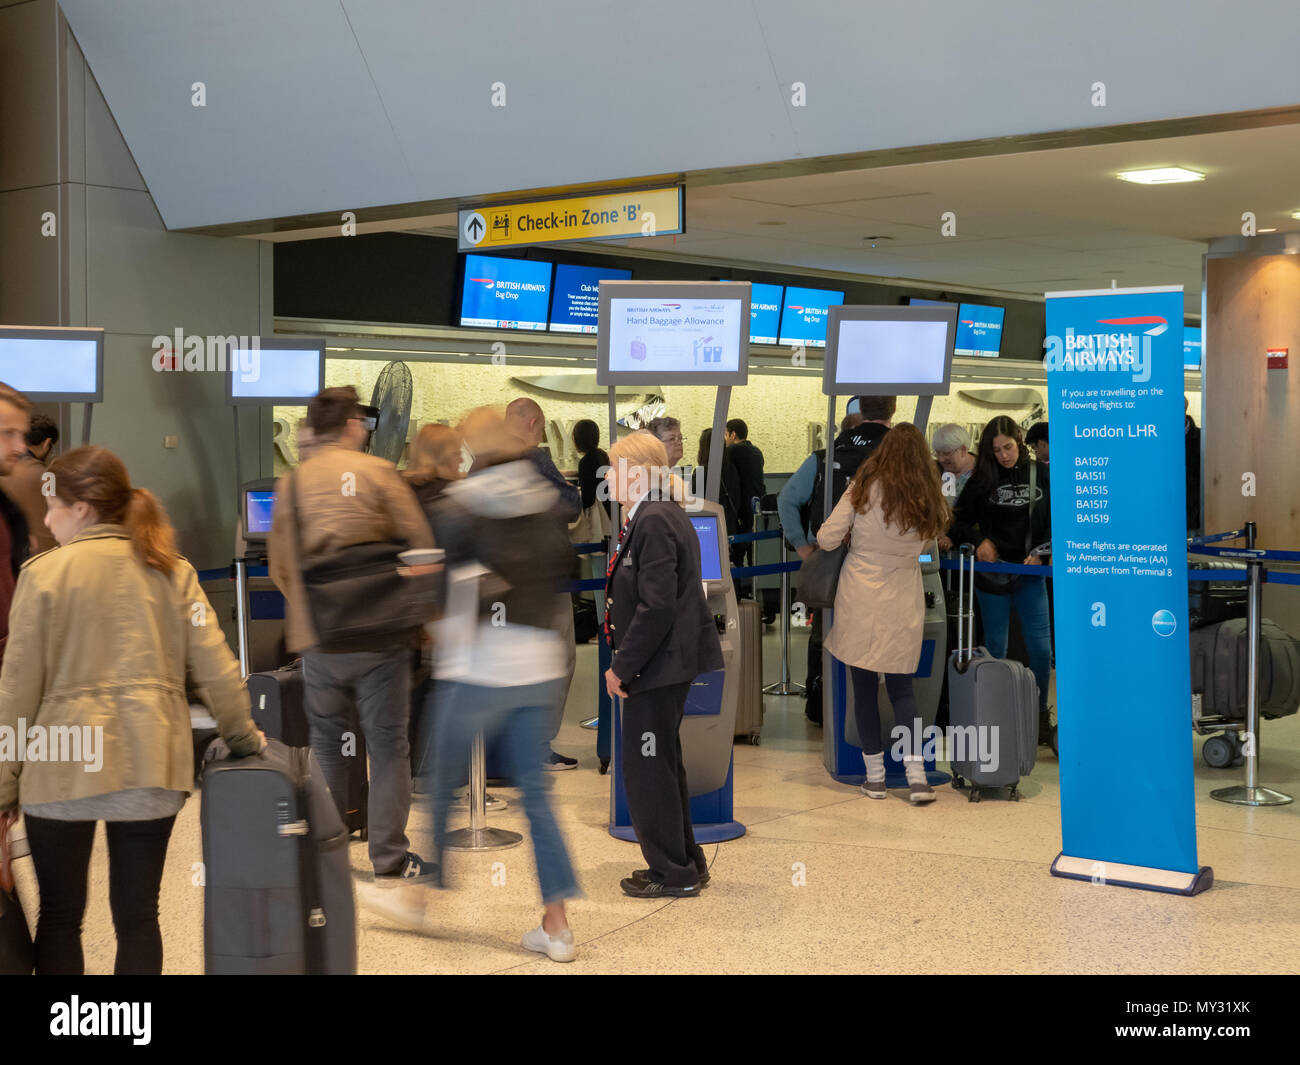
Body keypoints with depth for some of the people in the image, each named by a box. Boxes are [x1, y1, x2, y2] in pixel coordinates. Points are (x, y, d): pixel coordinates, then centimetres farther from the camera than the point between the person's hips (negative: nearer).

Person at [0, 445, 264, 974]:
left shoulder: (45, 572, -4)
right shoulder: (171, 570, 4)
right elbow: (216, 668, 1)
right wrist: (243, 735, 15)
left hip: (63, 768, -2)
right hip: (150, 769, 3)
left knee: (60, 917, 12)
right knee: (137, 917, 10)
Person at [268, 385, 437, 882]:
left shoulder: (289, 484, 5)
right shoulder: (377, 472, -5)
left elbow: (278, 566, 7)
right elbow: (419, 545, -5)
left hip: (318, 639, 3)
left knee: (326, 744, 14)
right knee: (388, 744, 5)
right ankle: (389, 857, 7)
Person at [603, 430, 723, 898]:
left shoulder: (653, 522, -19)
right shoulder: (669, 516, 12)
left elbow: (656, 607, -24)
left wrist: (623, 667, -18)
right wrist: (626, 661, 15)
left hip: (658, 665, -10)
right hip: (667, 663, 10)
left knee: (647, 769, 0)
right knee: (664, 765, 19)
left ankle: (673, 874, 11)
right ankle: (686, 863, 30)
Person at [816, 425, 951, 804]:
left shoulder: (864, 489, -7)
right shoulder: (928, 501, -2)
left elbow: (826, 539, -7)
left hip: (860, 601, -2)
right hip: (903, 605, 2)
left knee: (864, 687, 8)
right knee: (901, 688, 12)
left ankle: (875, 776, 12)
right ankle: (917, 774, -1)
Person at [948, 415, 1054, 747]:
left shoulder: (1041, 475, 1)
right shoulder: (982, 480, 1)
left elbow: (1056, 522, 6)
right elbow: (959, 521, 7)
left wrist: (1040, 551, -8)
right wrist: (979, 539, -10)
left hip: (1029, 573, 0)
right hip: (992, 574, 0)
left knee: (1041, 647, -2)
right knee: (995, 649, 7)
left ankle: (1040, 715, 14)